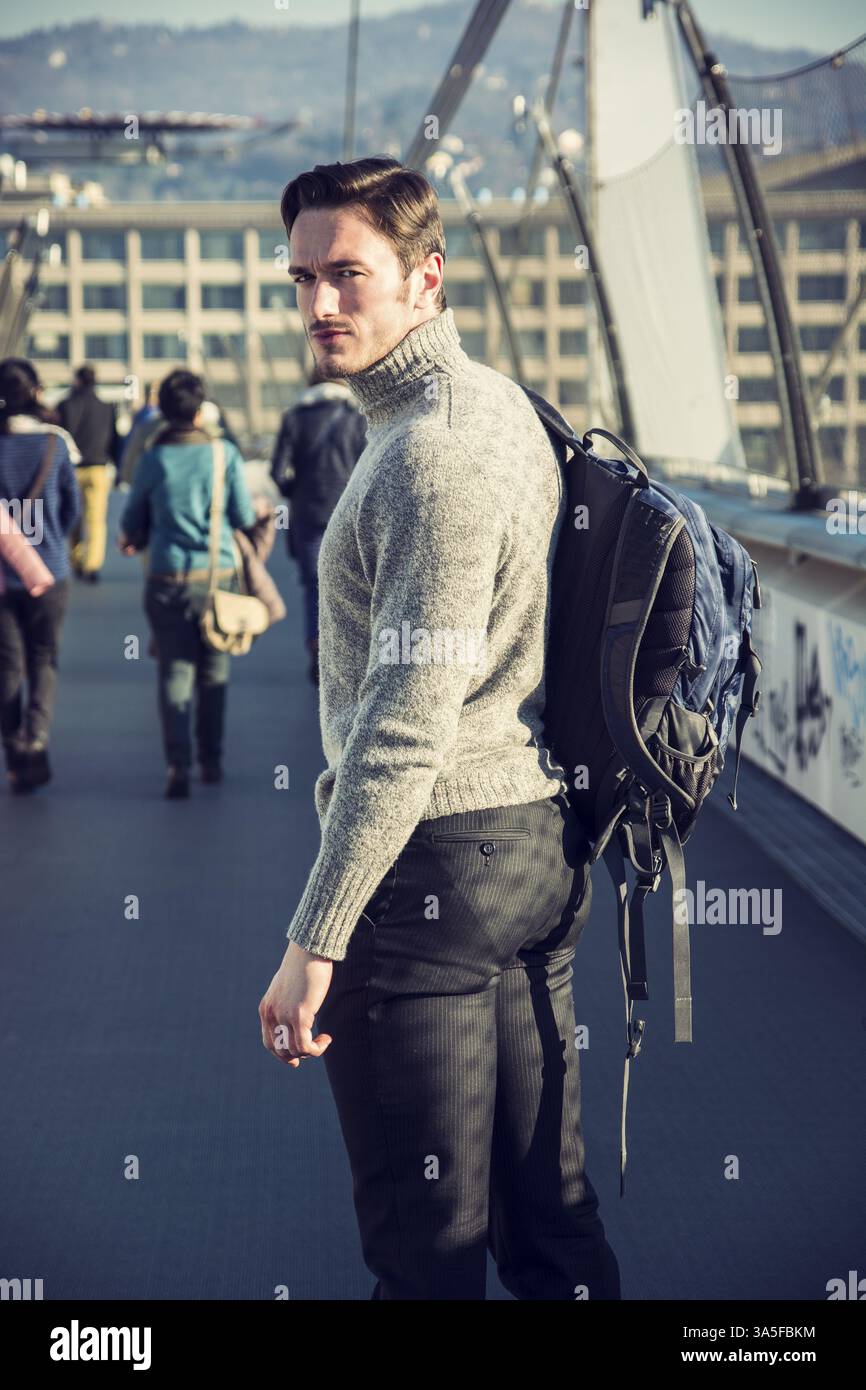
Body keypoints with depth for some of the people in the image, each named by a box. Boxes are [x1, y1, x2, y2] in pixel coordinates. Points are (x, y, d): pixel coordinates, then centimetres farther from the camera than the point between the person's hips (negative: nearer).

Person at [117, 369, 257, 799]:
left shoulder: (153, 460, -6)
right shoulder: (226, 455, -6)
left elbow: (132, 523, 6)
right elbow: (245, 518, -1)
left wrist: (130, 539, 29)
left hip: (168, 579, -1)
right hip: (218, 574, 1)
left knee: (174, 672, 3)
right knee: (213, 671, 14)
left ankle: (178, 762, -11)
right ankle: (212, 760, 21)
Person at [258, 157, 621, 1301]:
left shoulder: (432, 451, -18)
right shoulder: (505, 407, 14)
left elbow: (407, 724, -23)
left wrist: (315, 938, -20)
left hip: (435, 859, -10)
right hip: (540, 844, 10)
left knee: (425, 1234, 2)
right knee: (549, 1207, 16)